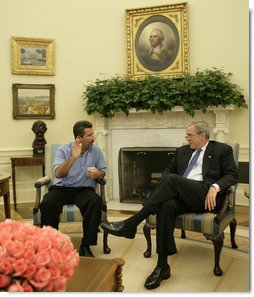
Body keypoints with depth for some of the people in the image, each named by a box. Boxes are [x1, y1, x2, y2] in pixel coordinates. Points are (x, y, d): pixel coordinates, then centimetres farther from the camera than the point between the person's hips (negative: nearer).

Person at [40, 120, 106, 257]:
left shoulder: (96, 149, 2)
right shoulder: (63, 150, -5)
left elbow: (103, 170, 8)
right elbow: (58, 174, -18)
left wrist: (98, 174, -17)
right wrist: (73, 157, -30)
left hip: (84, 189, 1)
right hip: (62, 188, 0)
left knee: (96, 202, -33)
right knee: (47, 203, -31)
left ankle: (86, 246, -20)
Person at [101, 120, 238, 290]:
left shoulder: (223, 150, 12)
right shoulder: (182, 151, 25)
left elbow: (233, 174, 3)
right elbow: (169, 171, 24)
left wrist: (215, 187, -16)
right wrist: (164, 188, 0)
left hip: (205, 195, -4)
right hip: (181, 194, 4)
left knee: (172, 180, -31)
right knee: (167, 205, -33)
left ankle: (130, 224, -29)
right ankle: (162, 266, -27)